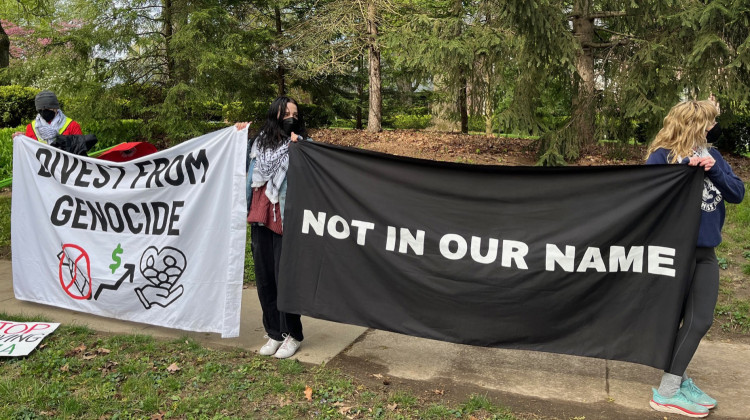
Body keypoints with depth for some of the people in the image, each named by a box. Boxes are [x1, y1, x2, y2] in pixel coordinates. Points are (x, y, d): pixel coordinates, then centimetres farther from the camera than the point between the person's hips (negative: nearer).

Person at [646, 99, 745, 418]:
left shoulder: (711, 155, 9)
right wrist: (685, 168, -28)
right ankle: (666, 393, 9)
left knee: (701, 320, 10)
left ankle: (678, 378, 27)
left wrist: (714, 171, -14)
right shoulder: (662, 156, -10)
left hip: (705, 250, 7)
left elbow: (737, 193, 3)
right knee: (695, 321, -2)